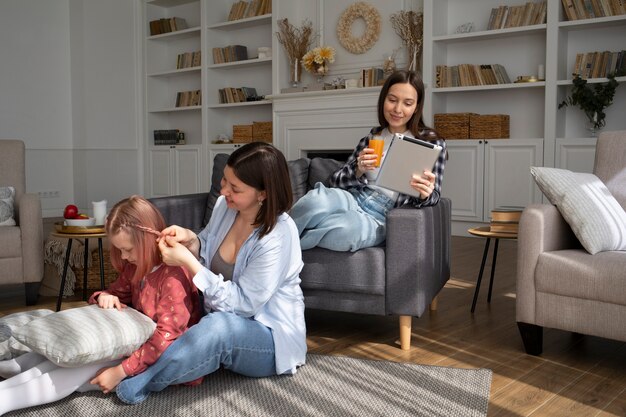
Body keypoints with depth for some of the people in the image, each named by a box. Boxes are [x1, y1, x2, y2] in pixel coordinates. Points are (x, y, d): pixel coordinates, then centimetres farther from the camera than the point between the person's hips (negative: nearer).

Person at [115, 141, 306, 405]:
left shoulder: (278, 237, -27)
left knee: (219, 327, -38)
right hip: (223, 318, 8)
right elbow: (210, 253, 11)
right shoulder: (224, 205, -7)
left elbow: (242, 303, -24)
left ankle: (133, 386, -22)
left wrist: (188, 262, -26)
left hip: (270, 338, -7)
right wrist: (191, 241, -12)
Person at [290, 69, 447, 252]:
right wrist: (359, 171, -13)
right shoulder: (371, 137, 15)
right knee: (315, 201, -37)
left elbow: (432, 196, 4)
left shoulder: (432, 142, 6)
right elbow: (337, 180, 10)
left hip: (379, 219, -2)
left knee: (347, 229, -40)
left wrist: (424, 194, -21)